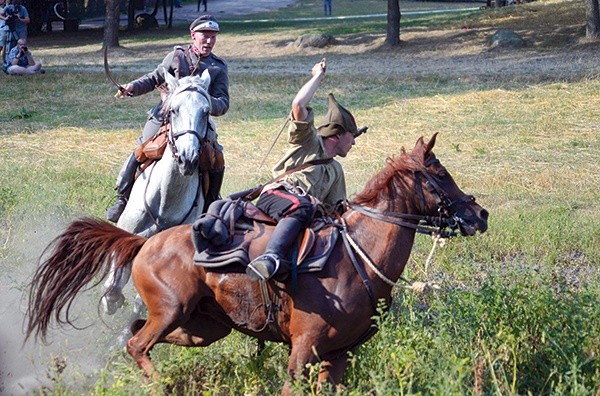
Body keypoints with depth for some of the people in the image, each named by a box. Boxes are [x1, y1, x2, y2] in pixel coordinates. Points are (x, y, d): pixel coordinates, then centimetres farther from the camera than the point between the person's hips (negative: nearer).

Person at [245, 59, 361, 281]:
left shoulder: (336, 170, 36)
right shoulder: (309, 142, 17)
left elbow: (334, 208, 34)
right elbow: (299, 105, 1)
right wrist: (318, 77, 12)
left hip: (306, 209, 7)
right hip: (275, 196, -7)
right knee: (301, 207, -41)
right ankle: (271, 258, -62)